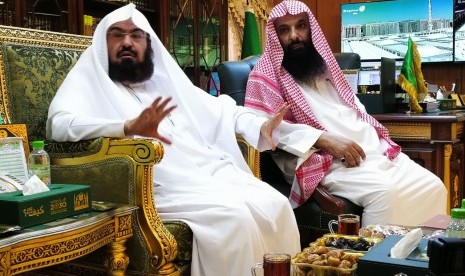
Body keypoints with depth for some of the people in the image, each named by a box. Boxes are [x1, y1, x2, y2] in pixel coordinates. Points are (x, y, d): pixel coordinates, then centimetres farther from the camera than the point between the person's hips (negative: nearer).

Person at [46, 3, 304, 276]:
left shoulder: (166, 79, 24)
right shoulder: (88, 81, 7)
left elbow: (220, 110, 24)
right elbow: (59, 124, -14)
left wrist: (260, 125, 4)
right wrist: (129, 127, -29)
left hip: (214, 170, 6)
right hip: (162, 185, -6)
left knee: (276, 204, -14)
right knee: (232, 215, -28)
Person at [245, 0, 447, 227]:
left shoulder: (323, 64, 22)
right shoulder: (266, 74, 1)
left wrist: (377, 141, 6)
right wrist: (325, 140, -21)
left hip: (373, 149, 7)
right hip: (325, 161, -7)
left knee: (432, 187, -9)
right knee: (385, 192, -31)